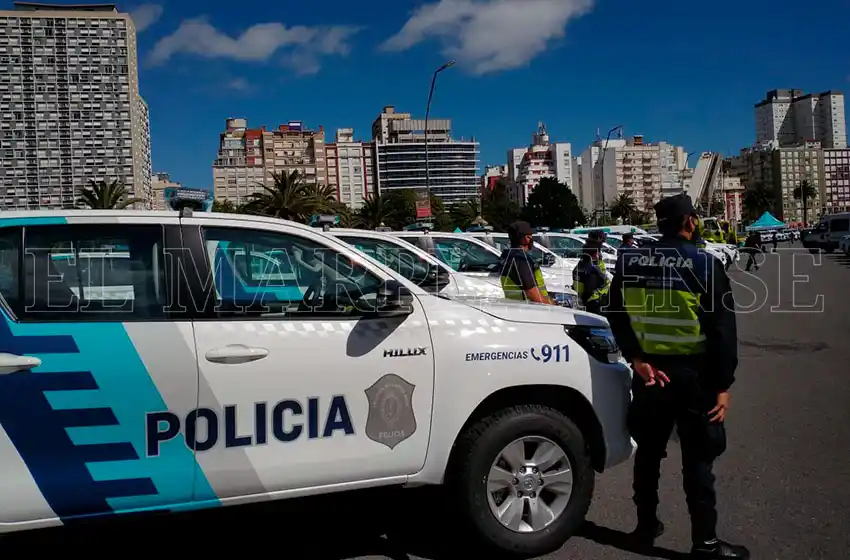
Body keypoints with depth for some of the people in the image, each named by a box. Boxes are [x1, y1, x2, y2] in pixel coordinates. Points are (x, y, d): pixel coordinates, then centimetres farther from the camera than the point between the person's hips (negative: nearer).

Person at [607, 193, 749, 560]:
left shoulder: (630, 262, 0)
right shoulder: (705, 266, -11)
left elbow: (617, 316, 0)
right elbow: (723, 331, -11)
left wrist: (636, 359, -3)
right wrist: (723, 385, -7)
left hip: (648, 370, 4)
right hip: (693, 374, -4)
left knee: (648, 451, 17)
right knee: (697, 460, 5)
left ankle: (646, 526, 29)